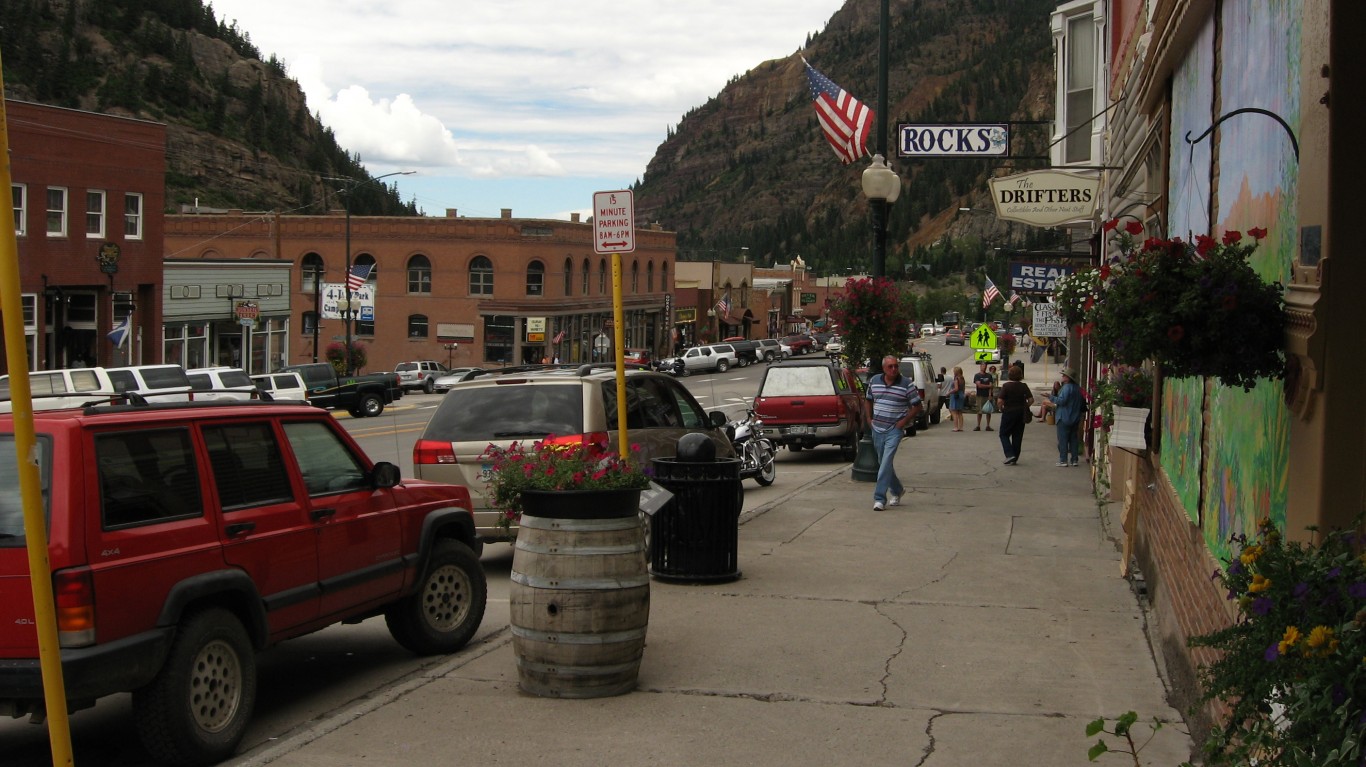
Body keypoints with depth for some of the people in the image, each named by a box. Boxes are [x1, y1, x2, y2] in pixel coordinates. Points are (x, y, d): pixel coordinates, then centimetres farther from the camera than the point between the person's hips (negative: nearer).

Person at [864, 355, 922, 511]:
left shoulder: (907, 384, -7)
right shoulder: (874, 381, 4)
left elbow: (917, 406, -2)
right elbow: (868, 400, 19)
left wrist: (904, 421, -11)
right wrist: (869, 418, 8)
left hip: (894, 430, -5)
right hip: (877, 429, 5)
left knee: (886, 462, -15)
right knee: (883, 462, 14)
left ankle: (880, 498, -15)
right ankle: (897, 490, 36)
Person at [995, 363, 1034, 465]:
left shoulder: (1006, 386, -12)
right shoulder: (1024, 386, -2)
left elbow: (999, 401, -18)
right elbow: (1031, 399, -6)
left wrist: (1001, 409, 0)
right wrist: (1025, 407, 10)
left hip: (1008, 412, -4)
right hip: (1021, 414, 4)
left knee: (1004, 434, 8)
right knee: (1017, 436, 11)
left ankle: (1010, 454, -10)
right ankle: (1014, 459, 14)